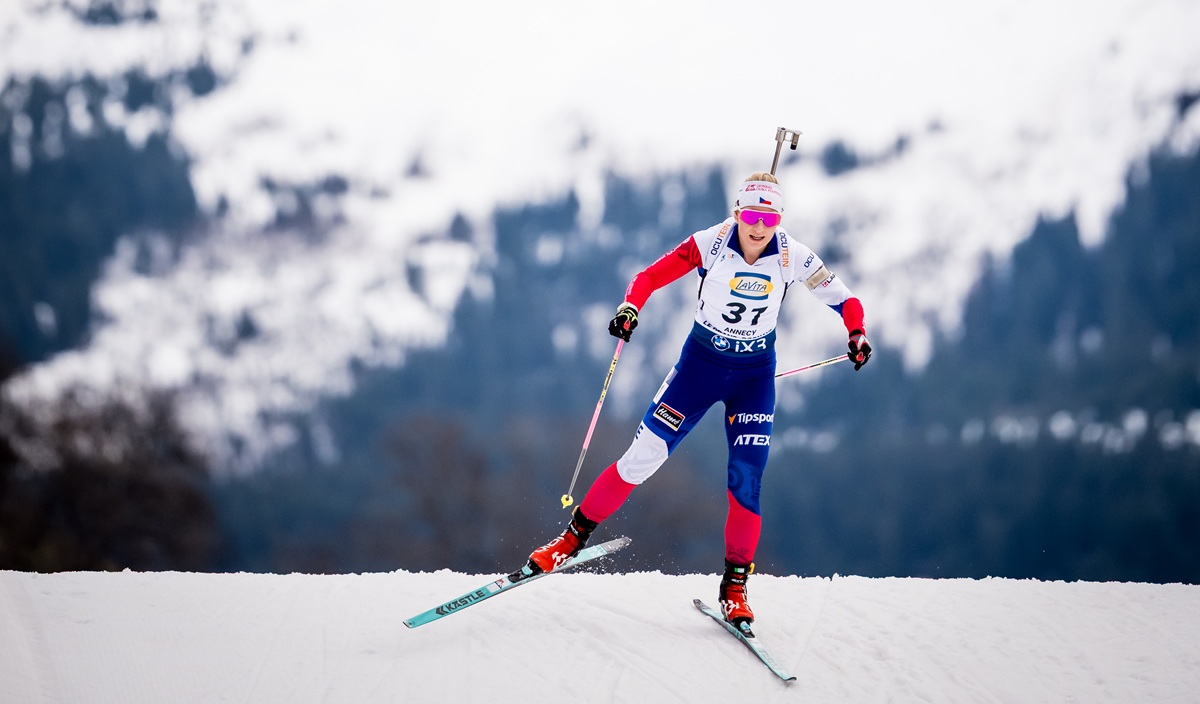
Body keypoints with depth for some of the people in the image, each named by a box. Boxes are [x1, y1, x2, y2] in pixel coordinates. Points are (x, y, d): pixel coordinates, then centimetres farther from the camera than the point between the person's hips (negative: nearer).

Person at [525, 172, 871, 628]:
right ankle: (576, 534, 8)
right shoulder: (710, 244, -17)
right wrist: (630, 307, -34)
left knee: (746, 480, -9)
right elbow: (650, 277, -14)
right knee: (642, 458, -7)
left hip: (755, 373, 1)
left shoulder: (793, 258, -14)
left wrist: (856, 335, -23)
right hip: (700, 363, -1)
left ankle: (735, 586, 3)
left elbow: (844, 300, -4)